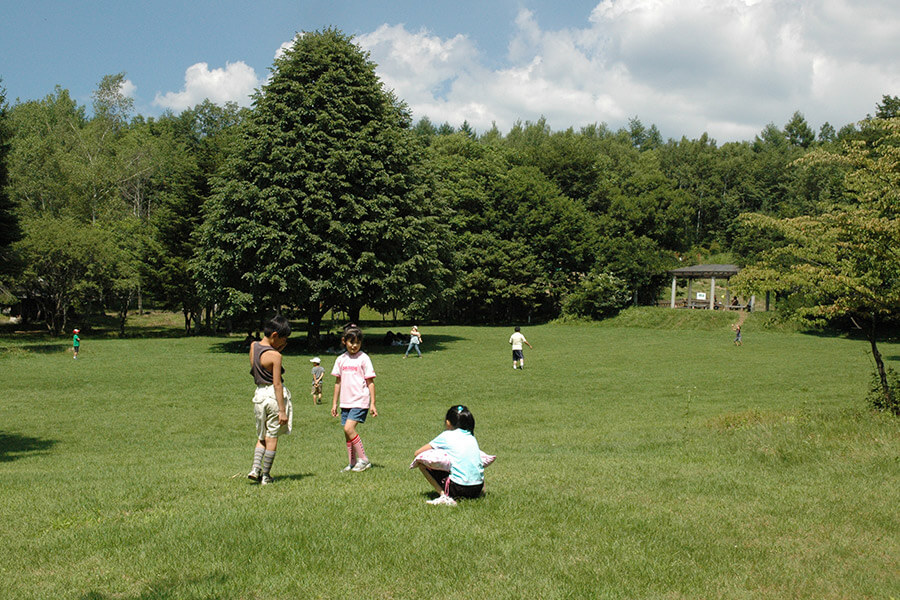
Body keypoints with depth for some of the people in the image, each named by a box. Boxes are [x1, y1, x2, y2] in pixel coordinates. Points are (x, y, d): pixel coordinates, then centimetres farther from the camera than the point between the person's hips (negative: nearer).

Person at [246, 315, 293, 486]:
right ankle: (266, 476, 9)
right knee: (272, 437, 5)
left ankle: (255, 468, 3)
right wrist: (282, 410, -15)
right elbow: (277, 384, -17)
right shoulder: (275, 356, -16)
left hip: (259, 395, 6)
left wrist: (278, 350, 8)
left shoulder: (253, 346, 4)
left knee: (262, 437, 19)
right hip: (274, 395, -6)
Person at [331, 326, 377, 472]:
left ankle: (363, 460, -8)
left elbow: (370, 382, -3)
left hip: (360, 401, -6)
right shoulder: (341, 360, 9)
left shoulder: (363, 358, -4)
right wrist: (334, 403, 16)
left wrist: (373, 404, -7)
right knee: (347, 433, 6)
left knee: (349, 428, -18)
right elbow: (338, 382, 17)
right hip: (346, 402, 6)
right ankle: (352, 463, 18)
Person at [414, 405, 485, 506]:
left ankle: (444, 496, -6)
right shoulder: (472, 437, 14)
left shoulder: (447, 435, -1)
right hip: (478, 490, 7)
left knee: (422, 463, 4)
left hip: (459, 488, -7)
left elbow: (417, 453, 4)